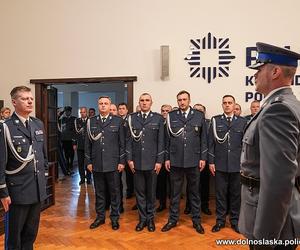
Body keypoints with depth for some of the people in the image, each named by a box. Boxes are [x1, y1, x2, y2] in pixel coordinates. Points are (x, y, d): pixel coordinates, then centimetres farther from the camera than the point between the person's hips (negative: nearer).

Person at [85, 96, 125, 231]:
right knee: (99, 192, 13)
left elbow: (122, 143, 0)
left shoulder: (118, 121, 1)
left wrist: (122, 161, -3)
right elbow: (88, 143, 8)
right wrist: (88, 161, 5)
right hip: (96, 163, 2)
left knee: (114, 192, 8)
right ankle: (100, 216, 27)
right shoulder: (91, 121, 6)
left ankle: (114, 218, 22)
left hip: (113, 163, -2)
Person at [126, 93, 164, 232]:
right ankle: (142, 218, 22)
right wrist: (129, 159, -1)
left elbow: (161, 141, -1)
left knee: (151, 191, 9)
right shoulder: (132, 118, 5)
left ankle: (150, 218, 24)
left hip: (152, 161, -1)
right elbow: (129, 140, 5)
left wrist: (159, 161, -5)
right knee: (139, 191, 9)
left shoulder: (158, 118, 1)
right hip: (137, 161, 1)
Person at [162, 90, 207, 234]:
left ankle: (196, 220, 25)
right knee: (175, 192, 10)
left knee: (194, 192, 11)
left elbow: (203, 138, 4)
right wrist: (166, 158, 2)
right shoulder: (171, 116, 4)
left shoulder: (199, 115, 3)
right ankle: (173, 219, 24)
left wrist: (203, 157, -1)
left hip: (194, 160, 0)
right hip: (175, 160, 0)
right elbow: (167, 138, 4)